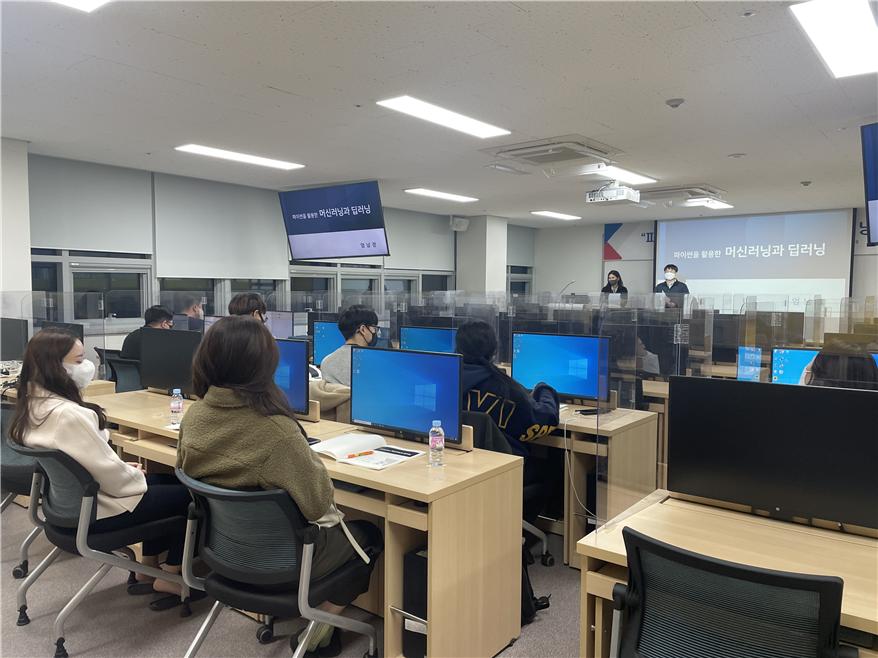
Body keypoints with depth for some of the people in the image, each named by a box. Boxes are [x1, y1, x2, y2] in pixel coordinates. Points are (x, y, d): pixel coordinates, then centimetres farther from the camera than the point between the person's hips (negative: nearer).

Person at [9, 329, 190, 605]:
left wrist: (125, 467, 6)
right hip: (96, 510, -10)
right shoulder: (68, 415, -32)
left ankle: (147, 571, 28)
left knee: (165, 481, 23)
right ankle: (168, 579, 16)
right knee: (187, 495, 2)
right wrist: (137, 475, -7)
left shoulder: (35, 403, 0)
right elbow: (110, 474, -27)